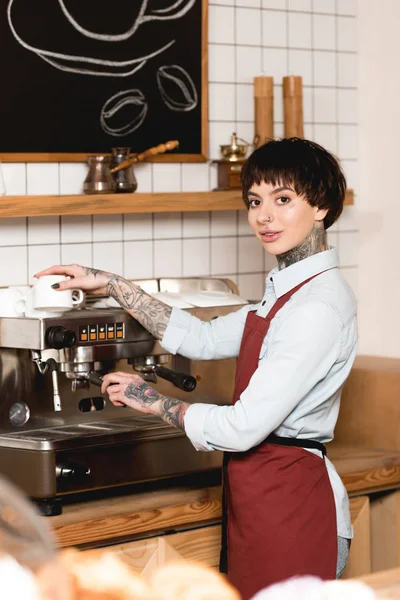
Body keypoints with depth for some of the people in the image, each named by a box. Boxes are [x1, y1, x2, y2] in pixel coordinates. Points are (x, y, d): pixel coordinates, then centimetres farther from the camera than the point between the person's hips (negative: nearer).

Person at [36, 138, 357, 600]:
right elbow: (205, 339, 19)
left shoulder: (320, 305, -18)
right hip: (259, 495, 9)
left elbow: (244, 427, -20)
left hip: (289, 503, -9)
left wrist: (155, 402, -5)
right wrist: (112, 286, 15)